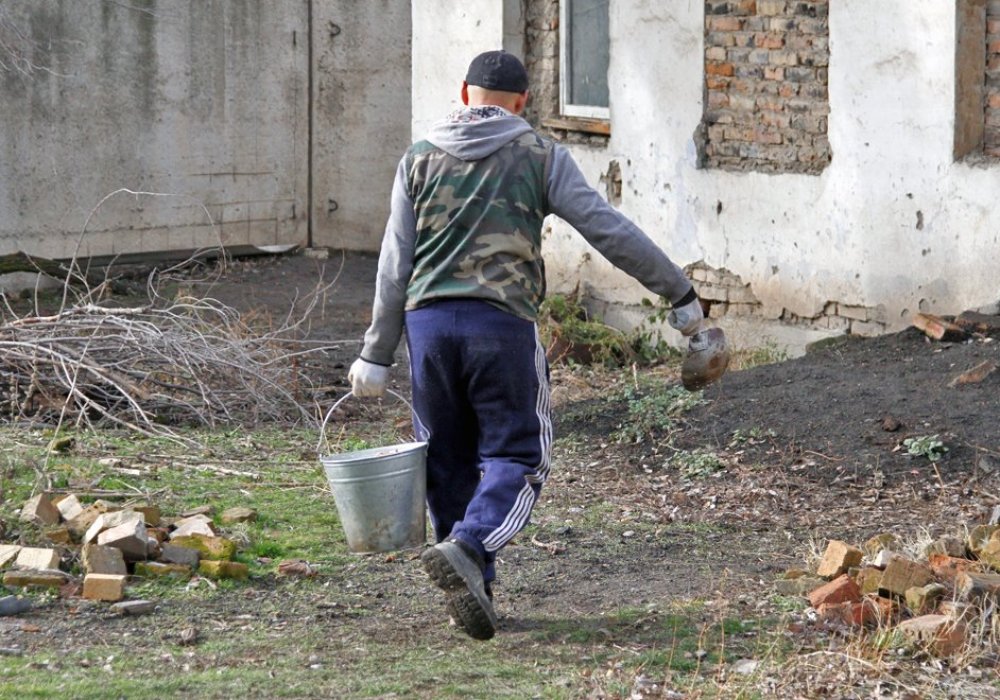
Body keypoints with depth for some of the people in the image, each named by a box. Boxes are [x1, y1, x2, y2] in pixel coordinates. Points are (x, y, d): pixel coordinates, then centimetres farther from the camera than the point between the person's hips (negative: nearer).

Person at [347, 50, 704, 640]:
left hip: (428, 321, 3)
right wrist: (678, 293, 9)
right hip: (502, 323, -3)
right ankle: (467, 549, -23)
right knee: (517, 455, 2)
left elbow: (395, 265, 9)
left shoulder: (421, 159, 12)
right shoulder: (540, 157, 5)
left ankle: (473, 587, 15)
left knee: (449, 460, 13)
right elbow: (611, 231, 2)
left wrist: (378, 355, 13)